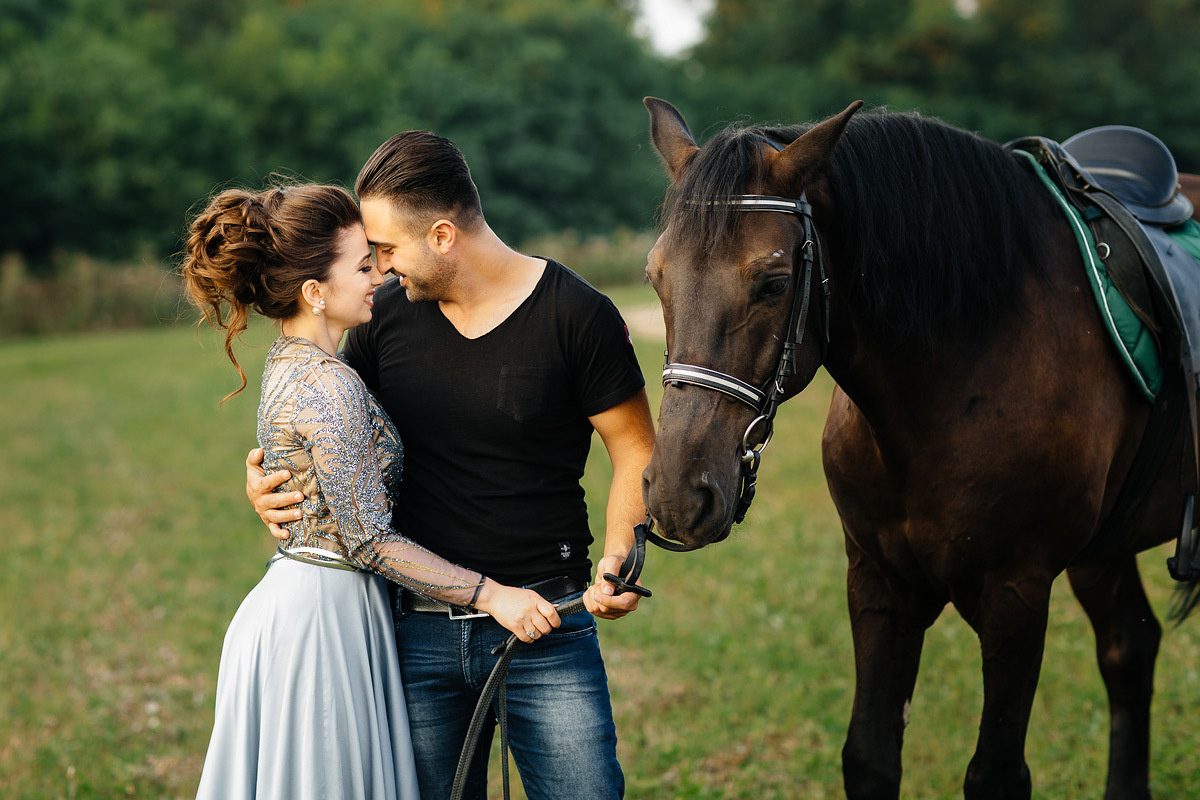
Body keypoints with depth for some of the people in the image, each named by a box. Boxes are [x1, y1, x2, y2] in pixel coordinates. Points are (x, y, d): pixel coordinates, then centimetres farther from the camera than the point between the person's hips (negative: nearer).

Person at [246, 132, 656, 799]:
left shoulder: (578, 315, -8)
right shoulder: (388, 315, 4)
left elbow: (637, 454, -3)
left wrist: (619, 559, -20)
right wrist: (269, 479, -3)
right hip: (418, 629, 4)